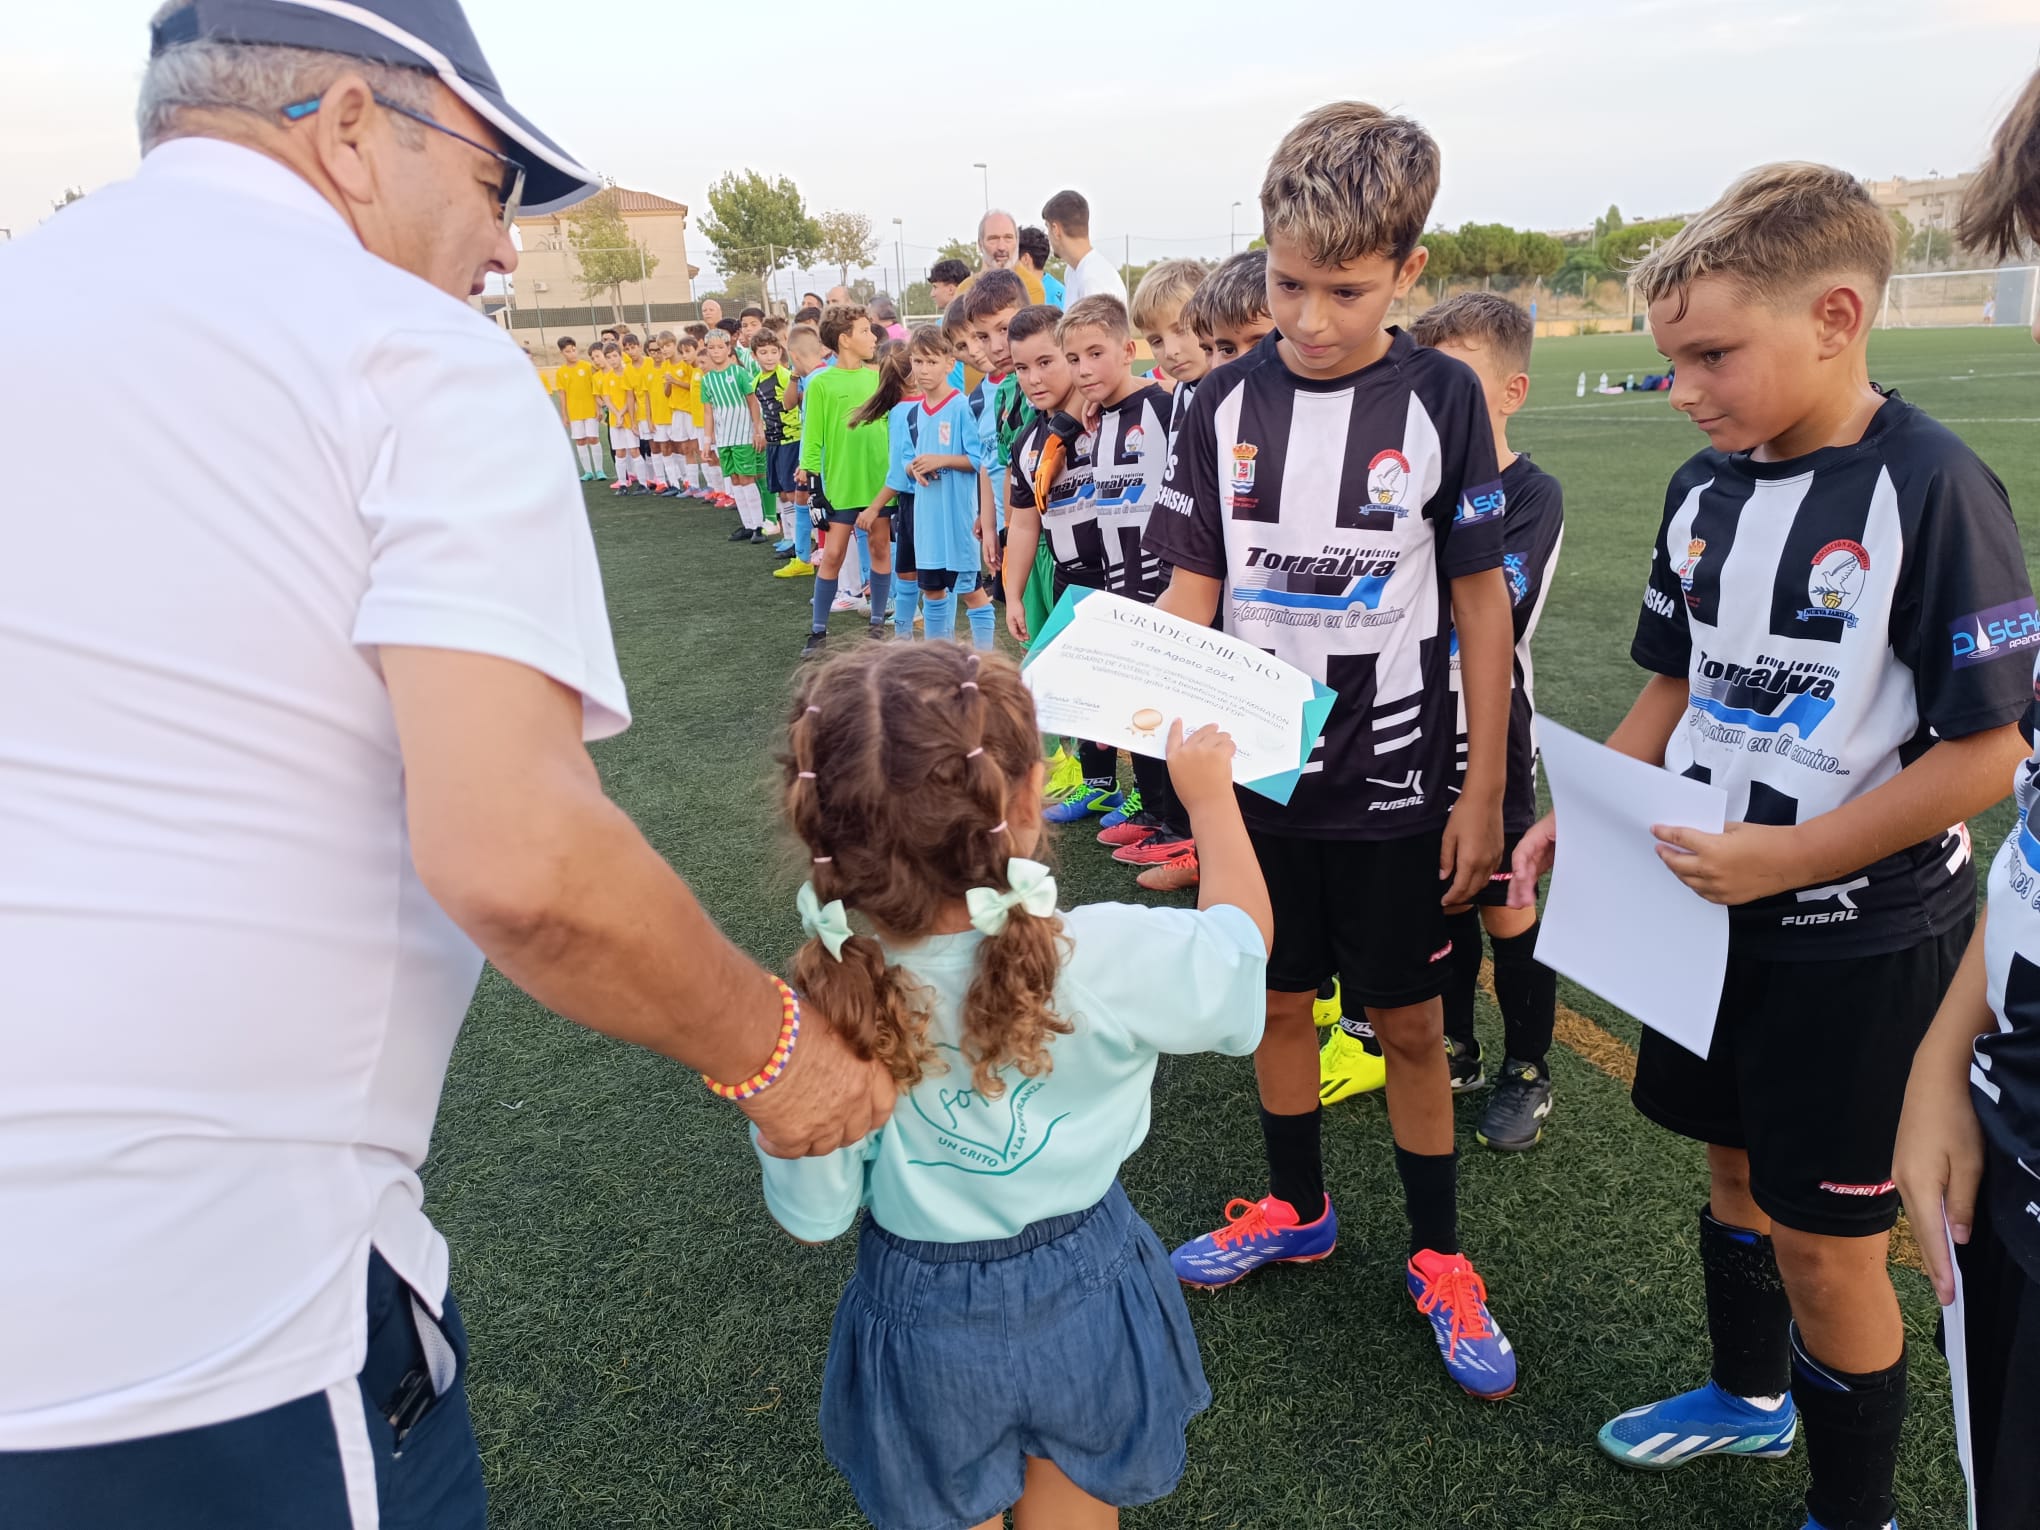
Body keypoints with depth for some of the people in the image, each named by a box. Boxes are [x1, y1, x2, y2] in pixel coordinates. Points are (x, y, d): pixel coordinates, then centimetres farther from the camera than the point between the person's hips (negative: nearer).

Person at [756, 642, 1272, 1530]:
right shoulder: (1110, 959, -29)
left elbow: (812, 1222, -12)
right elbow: (1241, 931, -7)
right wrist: (1209, 793, 8)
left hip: (922, 1317, 0)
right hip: (1081, 1299, 0)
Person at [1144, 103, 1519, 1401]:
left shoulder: (1441, 397, -7)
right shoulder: (1226, 403, -2)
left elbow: (1482, 601, -3)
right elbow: (1193, 591, 0)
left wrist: (1485, 793, -4)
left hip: (1396, 783, -2)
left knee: (1411, 1023, 9)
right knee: (1278, 1000, 16)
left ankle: (1438, 1256, 31)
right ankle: (1298, 1209, 39)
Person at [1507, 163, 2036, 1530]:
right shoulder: (1705, 489, 2)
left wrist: (1788, 857, -23)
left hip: (1863, 938, -6)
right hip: (1710, 907, 6)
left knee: (1825, 1235, 7)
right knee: (1736, 1164, 23)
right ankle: (1750, 1394, 48)